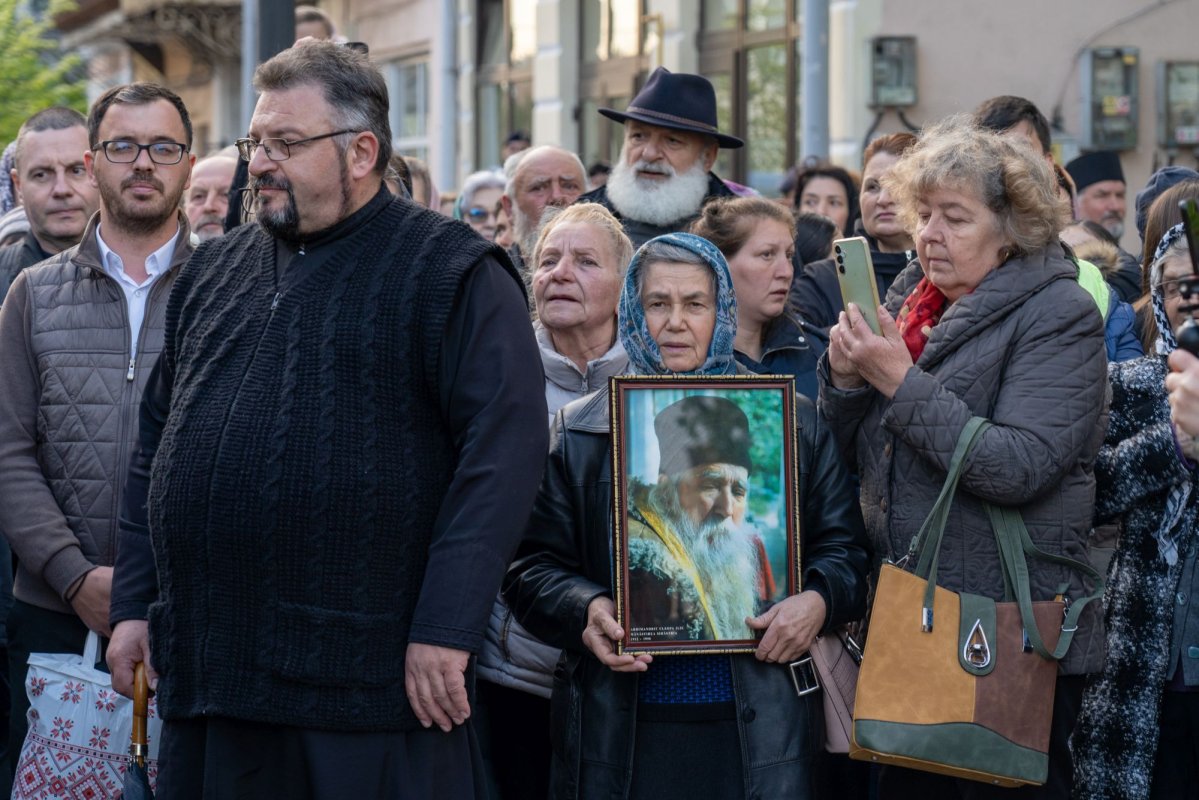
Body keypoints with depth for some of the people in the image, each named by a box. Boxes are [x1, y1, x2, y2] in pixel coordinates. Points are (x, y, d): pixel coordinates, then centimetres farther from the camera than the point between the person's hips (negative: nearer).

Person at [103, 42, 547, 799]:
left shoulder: (450, 274, -4)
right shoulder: (215, 272, 16)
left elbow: (504, 451, -12)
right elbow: (157, 446, 21)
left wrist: (446, 629, -18)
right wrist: (134, 604, 14)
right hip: (209, 679, 6)